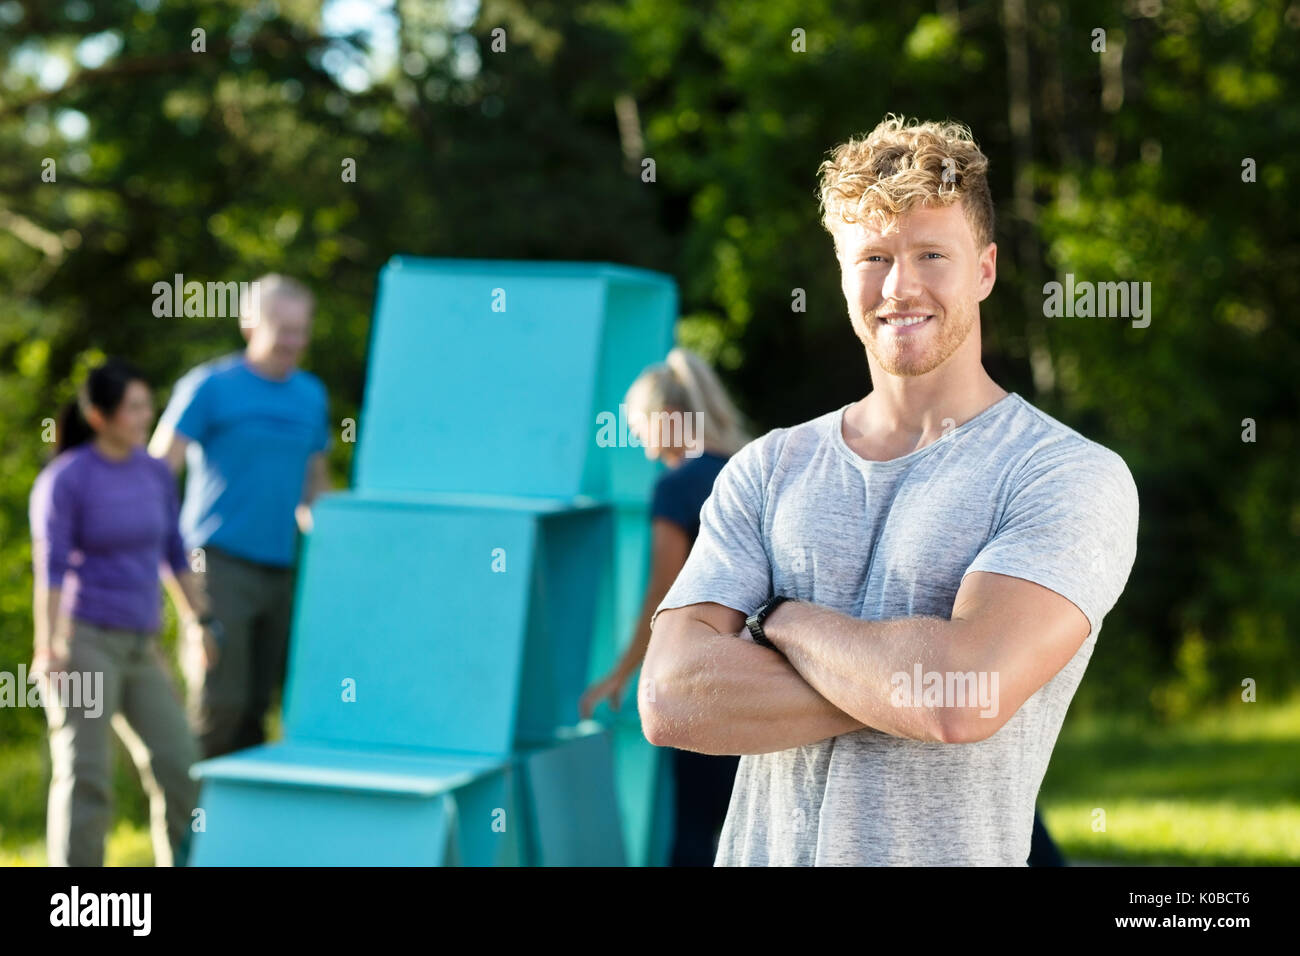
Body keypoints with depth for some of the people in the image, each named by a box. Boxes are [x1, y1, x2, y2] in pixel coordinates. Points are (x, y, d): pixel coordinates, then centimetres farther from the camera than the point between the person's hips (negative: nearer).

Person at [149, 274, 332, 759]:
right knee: (220, 701, -11)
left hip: (281, 568, 5)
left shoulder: (311, 395, 14)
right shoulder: (210, 386, -3)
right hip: (222, 562, -5)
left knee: (257, 704, 6)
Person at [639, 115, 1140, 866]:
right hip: (758, 850, 4)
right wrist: (921, 677, -18)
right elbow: (669, 701, -10)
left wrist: (783, 620, -9)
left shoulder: (1071, 475, -9)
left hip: (953, 851, -3)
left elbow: (964, 696, -24)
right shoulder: (767, 471, 3)